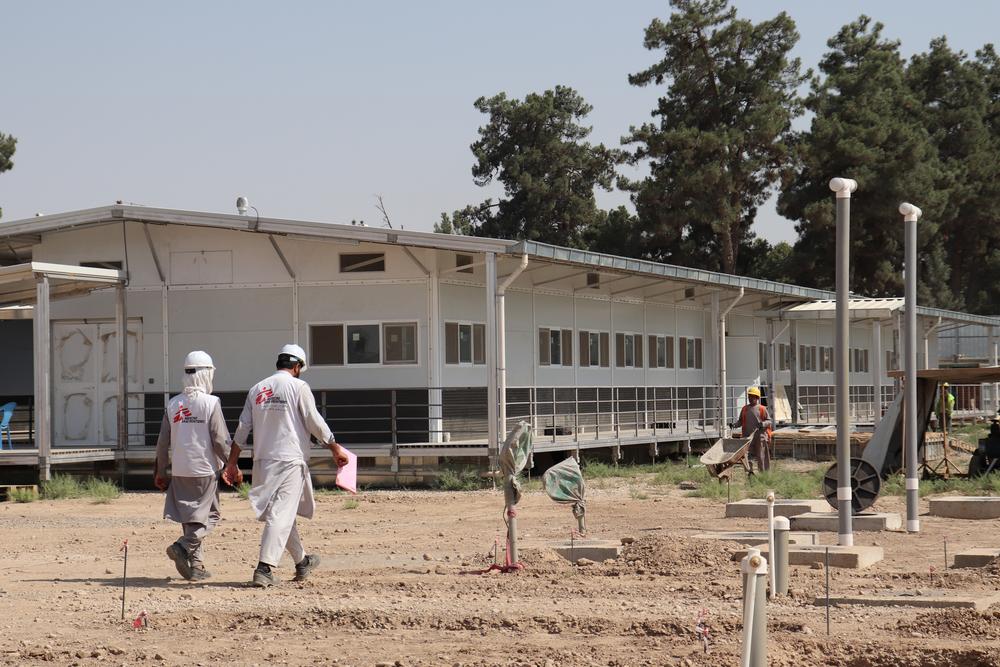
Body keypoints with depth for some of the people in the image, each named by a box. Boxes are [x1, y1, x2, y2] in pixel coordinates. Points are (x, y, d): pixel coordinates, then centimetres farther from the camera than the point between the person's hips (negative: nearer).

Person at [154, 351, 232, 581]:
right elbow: (220, 439, -11)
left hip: (180, 471, 5)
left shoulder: (173, 404, 5)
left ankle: (195, 565, 12)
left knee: (190, 516, 13)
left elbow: (163, 442, 8)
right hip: (205, 469, -5)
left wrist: (159, 472, 16)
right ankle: (183, 546, -21)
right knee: (207, 516, 1)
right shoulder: (211, 402, -9)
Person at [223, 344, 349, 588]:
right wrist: (335, 448, 5)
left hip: (262, 460, 6)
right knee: (282, 513, -10)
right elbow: (315, 422, -6)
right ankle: (264, 568, -20)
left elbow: (242, 429, 9)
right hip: (290, 459, -6)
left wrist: (232, 463, 12)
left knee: (284, 512, 19)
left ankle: (302, 562, 32)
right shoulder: (298, 386, -4)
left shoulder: (257, 389, 11)